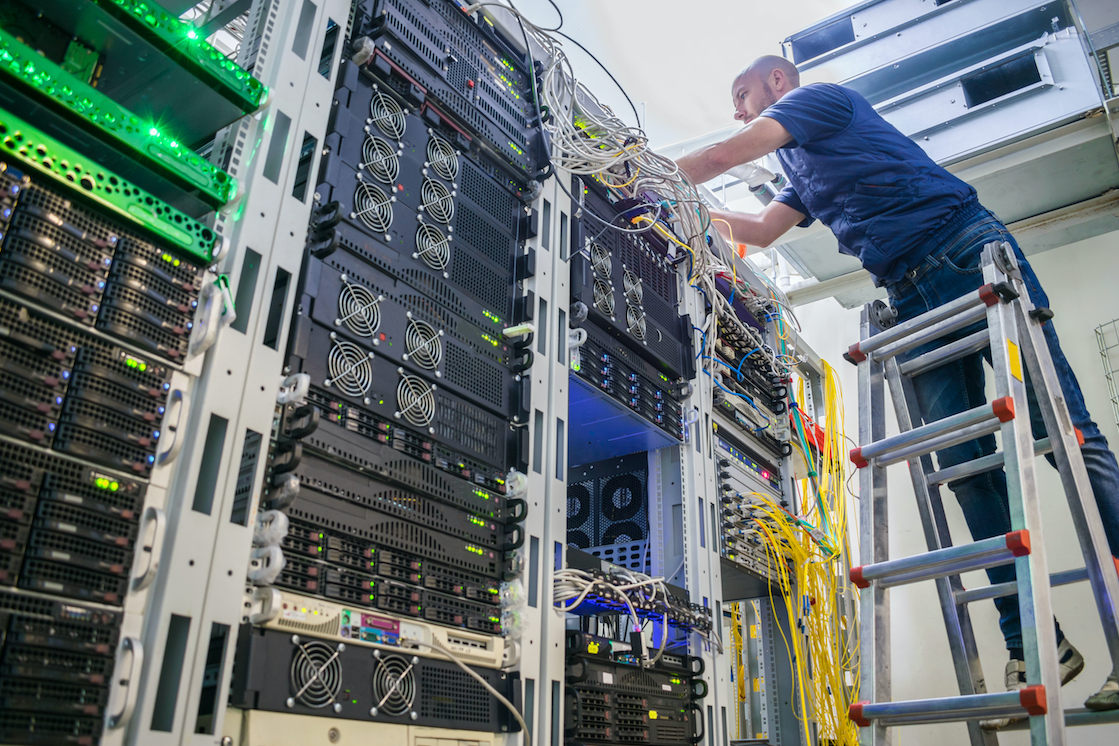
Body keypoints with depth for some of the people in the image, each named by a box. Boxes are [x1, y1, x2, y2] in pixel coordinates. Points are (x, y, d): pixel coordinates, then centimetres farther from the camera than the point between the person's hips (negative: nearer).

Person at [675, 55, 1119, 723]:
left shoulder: (822, 95, 6)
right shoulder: (800, 171, 30)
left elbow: (724, 156, -3)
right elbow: (759, 231, 35)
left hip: (969, 251, -7)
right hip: (915, 301, 8)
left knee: (1063, 430, -11)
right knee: (967, 467, -4)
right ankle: (1034, 646, -2)